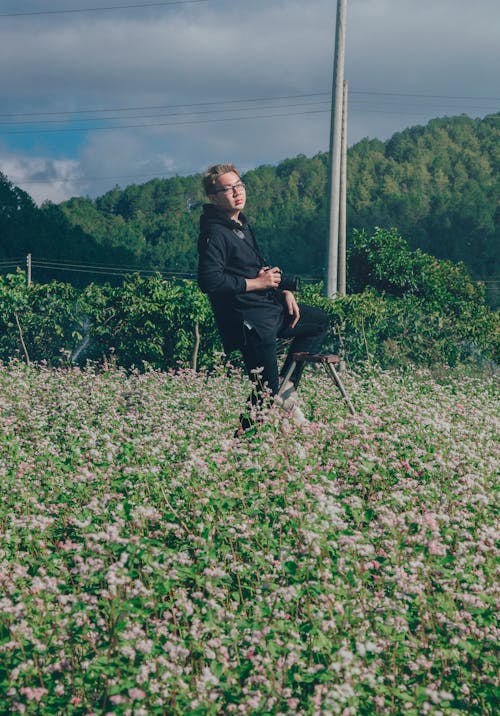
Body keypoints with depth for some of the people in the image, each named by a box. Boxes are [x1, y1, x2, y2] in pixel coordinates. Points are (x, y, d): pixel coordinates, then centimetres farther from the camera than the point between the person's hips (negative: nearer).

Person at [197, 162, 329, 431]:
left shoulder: (241, 223, 13)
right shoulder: (215, 233, -17)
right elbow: (209, 281, -28)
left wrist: (284, 290, 7)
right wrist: (257, 283, -19)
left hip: (271, 308, 10)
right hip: (249, 321, -10)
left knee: (320, 321, 24)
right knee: (266, 390, -7)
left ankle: (287, 385, 17)